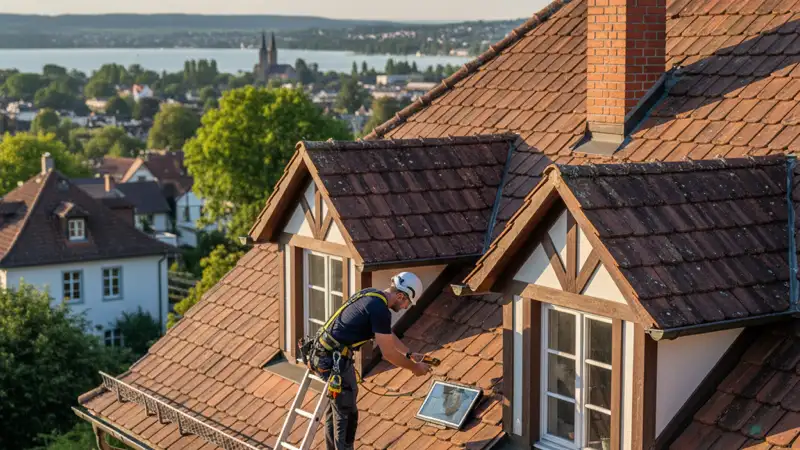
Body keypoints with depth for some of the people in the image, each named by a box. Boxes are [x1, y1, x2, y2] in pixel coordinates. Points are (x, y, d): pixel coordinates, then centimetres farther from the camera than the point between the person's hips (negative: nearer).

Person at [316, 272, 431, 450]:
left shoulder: (372, 295, 11)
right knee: (347, 413, 1)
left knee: (335, 408, 22)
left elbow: (388, 334, 26)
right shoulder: (380, 310, -18)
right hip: (335, 360, -10)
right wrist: (414, 367, 1)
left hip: (326, 354, 10)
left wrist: (409, 354, 27)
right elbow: (388, 353, -13)